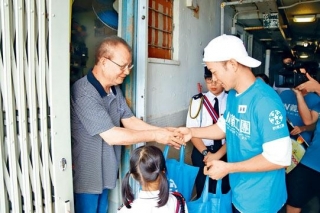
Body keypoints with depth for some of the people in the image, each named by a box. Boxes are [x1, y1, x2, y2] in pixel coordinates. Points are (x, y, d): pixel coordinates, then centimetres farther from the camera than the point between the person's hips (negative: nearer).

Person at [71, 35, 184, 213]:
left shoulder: (115, 90, 4)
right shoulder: (85, 93, -26)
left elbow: (129, 121, 4)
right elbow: (112, 136, -28)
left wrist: (163, 131, -9)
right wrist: (155, 136, -22)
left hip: (104, 173, 8)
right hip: (86, 176, -8)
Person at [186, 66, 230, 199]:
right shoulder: (198, 101, -3)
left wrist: (218, 154, -15)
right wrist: (205, 153, -14)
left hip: (225, 153, 0)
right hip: (201, 153, 1)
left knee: (223, 192, 13)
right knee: (203, 193, 14)